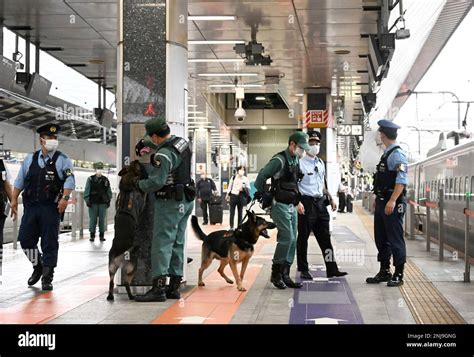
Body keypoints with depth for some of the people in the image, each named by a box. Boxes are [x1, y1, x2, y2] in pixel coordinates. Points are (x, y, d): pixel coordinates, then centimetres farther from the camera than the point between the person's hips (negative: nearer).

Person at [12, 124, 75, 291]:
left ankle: (47, 277, 10)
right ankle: (37, 266, 27)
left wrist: (65, 198, -22)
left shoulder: (62, 160, 0)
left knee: (50, 243, 0)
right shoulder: (30, 159, 11)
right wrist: (14, 199, 8)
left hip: (51, 208, -3)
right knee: (25, 238, 3)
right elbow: (20, 180, 15)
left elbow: (69, 180, -9)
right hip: (30, 206, 3)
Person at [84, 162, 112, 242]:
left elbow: (109, 191, 14)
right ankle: (92, 235, 8)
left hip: (103, 203, 2)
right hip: (93, 202, -2)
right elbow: (87, 191, 0)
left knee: (102, 220, 5)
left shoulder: (105, 180, 8)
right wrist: (87, 200, -7)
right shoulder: (90, 179, 1)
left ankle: (101, 235, 12)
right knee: (92, 220, 1)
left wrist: (109, 200, 8)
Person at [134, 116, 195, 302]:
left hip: (170, 203, -9)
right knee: (177, 243, 12)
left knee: (162, 244, -8)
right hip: (186, 201, 9)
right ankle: (174, 286, 17)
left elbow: (155, 182, -23)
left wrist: (139, 184, -5)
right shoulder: (182, 142, 7)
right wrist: (145, 144, 20)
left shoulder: (163, 155, -21)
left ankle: (158, 287, -10)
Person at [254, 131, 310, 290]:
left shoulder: (296, 161, 12)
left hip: (292, 206, 9)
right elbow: (261, 176, -17)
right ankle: (276, 273, -3)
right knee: (287, 237, -15)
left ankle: (285, 275, 13)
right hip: (280, 205, -9)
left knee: (292, 240, 7)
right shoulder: (279, 160, -15)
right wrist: (262, 195, -9)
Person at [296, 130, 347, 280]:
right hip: (306, 203, -7)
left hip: (320, 202, 7)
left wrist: (330, 199, 15)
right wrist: (298, 202, -23)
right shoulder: (300, 163, -8)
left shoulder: (321, 163, 15)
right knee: (303, 238, 3)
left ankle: (332, 269, 10)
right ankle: (303, 270, 13)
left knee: (325, 238, 7)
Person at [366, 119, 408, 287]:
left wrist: (392, 201, -27)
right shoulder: (386, 154, 15)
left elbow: (402, 180, -21)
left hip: (393, 204, -9)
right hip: (381, 202, 9)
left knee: (395, 240, -2)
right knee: (381, 238, 13)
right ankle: (384, 272, 23)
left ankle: (398, 275, 6)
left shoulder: (397, 154, -13)